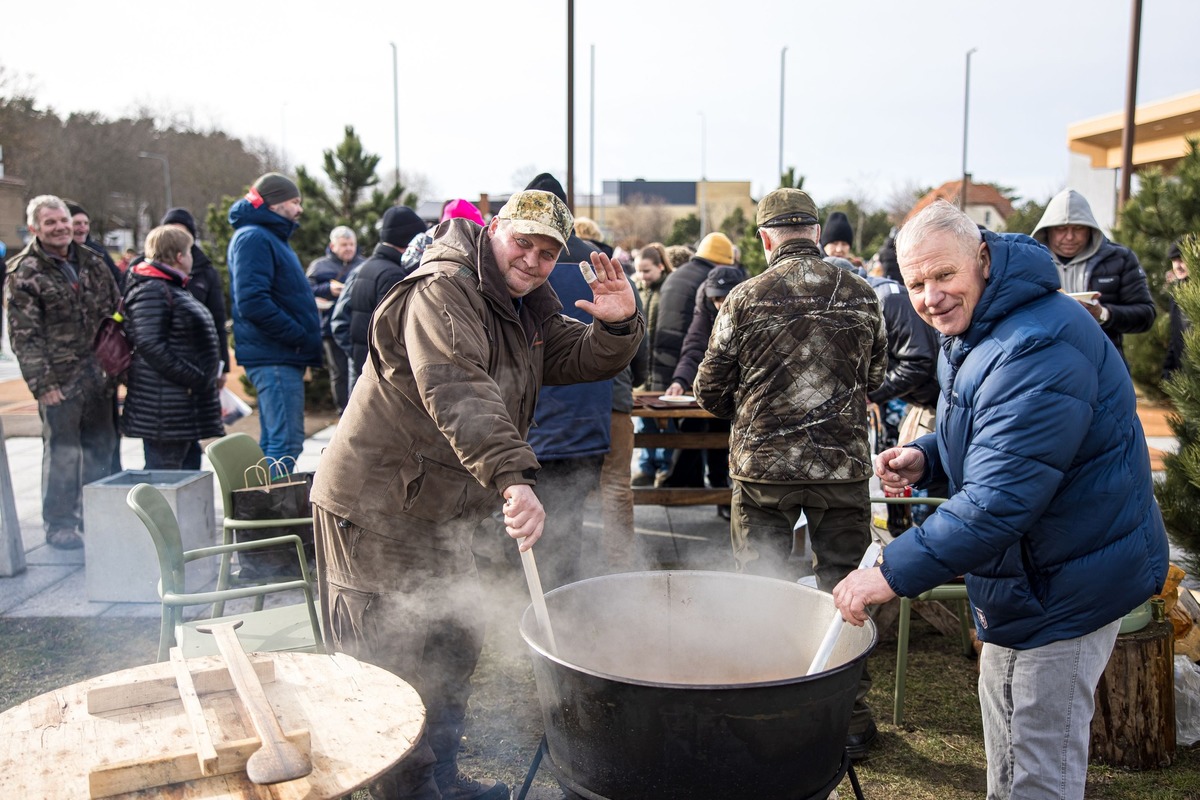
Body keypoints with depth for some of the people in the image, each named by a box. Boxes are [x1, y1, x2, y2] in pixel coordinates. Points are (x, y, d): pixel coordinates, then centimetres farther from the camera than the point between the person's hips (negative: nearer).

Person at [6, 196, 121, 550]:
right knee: (62, 453, 1)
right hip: (60, 380, -5)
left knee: (101, 447, 12)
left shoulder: (92, 263, 10)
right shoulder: (23, 273, -6)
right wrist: (42, 383, -15)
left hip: (99, 376, 5)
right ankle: (59, 525, 14)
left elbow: (114, 313, 15)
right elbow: (24, 336, -10)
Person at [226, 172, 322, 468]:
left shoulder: (271, 237, 21)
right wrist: (299, 336, -19)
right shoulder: (253, 238, -11)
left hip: (281, 357, 10)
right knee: (286, 442, -12)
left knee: (273, 442, 15)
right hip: (275, 357, -10)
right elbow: (251, 301, -23)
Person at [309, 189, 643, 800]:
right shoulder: (442, 292, -20)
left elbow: (584, 359, 9)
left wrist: (618, 325, -14)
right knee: (396, 665, -1)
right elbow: (457, 391, -36)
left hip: (438, 514, 10)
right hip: (376, 509, -10)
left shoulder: (526, 309, 12)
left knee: (455, 646, 20)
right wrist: (515, 478, -48)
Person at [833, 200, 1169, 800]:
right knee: (1001, 716, 25)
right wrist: (925, 456, -2)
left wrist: (895, 572, -35)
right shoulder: (970, 331, 4)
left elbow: (1002, 498, -36)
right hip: (1016, 570, 10)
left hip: (1069, 580, -10)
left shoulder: (1038, 349, -30)